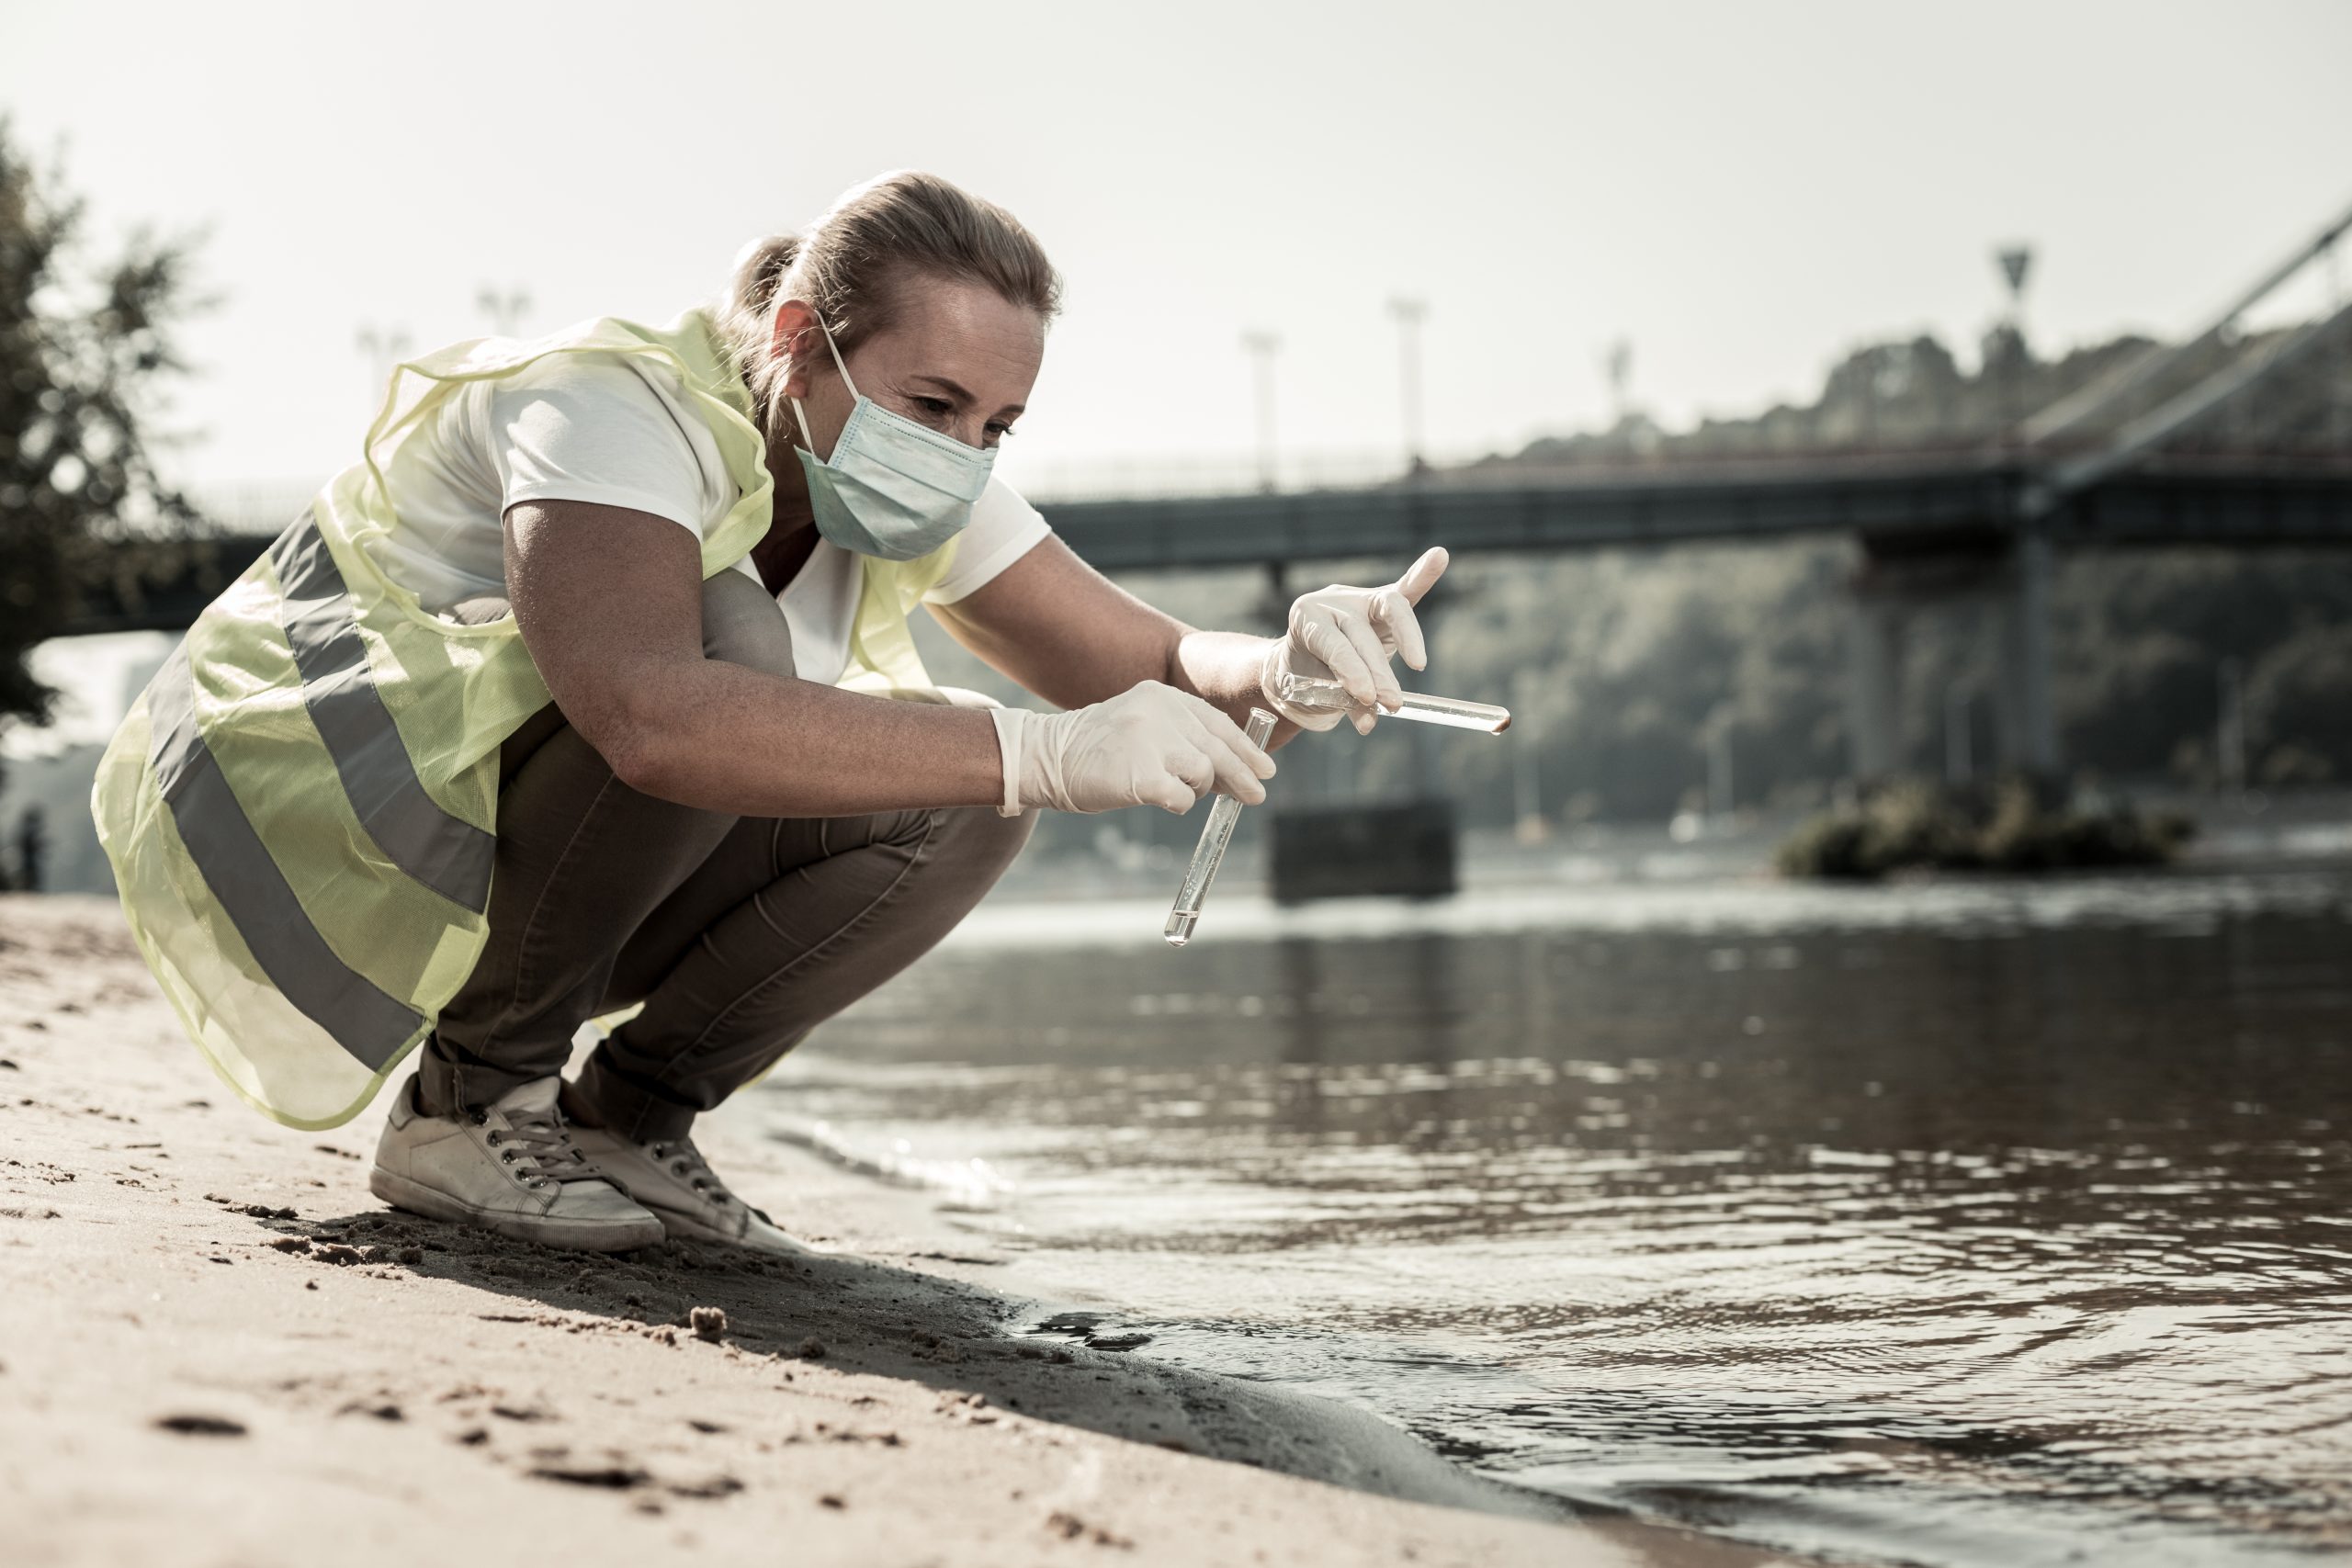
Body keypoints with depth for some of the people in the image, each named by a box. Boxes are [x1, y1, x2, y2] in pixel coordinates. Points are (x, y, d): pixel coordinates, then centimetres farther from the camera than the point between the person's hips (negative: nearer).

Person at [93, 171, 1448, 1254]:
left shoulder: (915, 487, -4)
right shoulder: (614, 409, -28)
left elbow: (1158, 668, -3)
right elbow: (652, 716, -47)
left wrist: (1287, 671, -28)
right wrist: (1045, 751, -48)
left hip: (542, 897, 8)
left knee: (959, 791, -11)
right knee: (723, 630, -33)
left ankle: (625, 1118, -2)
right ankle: (472, 1101, -17)